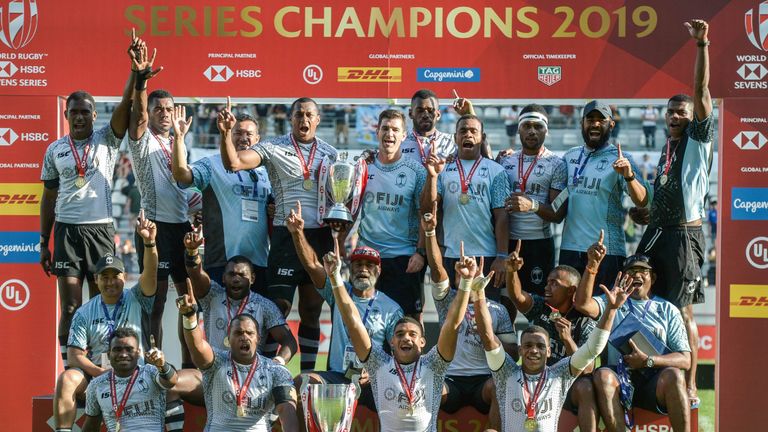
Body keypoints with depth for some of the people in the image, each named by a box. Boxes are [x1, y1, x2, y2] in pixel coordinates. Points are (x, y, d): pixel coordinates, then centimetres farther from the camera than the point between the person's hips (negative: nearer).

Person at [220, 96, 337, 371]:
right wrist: (226, 133, -29)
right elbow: (233, 163, -13)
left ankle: (308, 371, 16)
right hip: (287, 235, -4)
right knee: (279, 305, -9)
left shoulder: (329, 153, 12)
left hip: (321, 237, 4)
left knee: (312, 309, 9)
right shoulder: (274, 148, -1)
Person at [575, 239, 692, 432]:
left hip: (655, 383, 0)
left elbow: (685, 359, 6)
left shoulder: (667, 310, 17)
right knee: (602, 375, -32)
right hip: (620, 378, 0)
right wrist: (593, 264, -14)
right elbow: (582, 304, -5)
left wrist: (647, 360, -10)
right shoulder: (612, 302, 18)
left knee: (673, 375, -32)